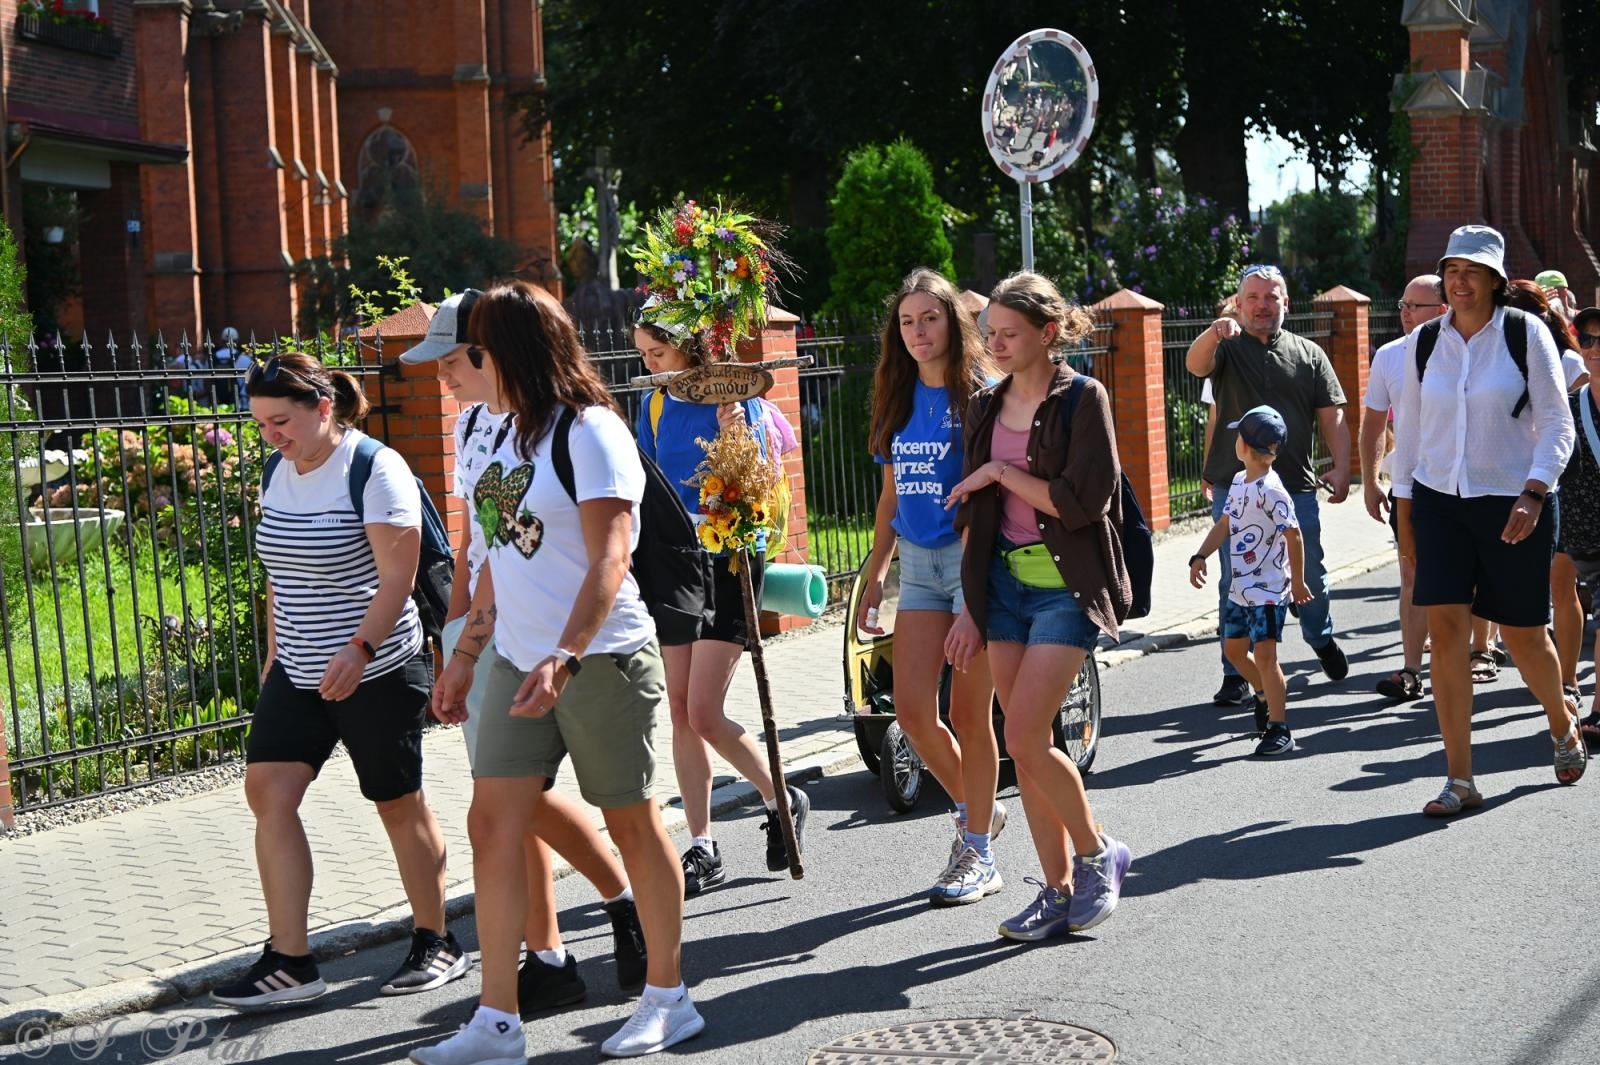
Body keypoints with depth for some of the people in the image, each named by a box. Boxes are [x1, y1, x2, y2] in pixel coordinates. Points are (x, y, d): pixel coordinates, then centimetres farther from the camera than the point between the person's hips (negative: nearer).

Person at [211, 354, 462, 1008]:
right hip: (298, 672, 7)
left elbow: (397, 576, -19)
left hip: (377, 671, -7)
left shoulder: (375, 469, -14)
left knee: (398, 803, 4)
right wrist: (274, 653, 16)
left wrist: (359, 649, -29)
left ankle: (435, 944, 21)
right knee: (267, 790, -5)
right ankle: (289, 962, -2)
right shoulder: (280, 473, 8)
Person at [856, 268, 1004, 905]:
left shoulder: (978, 396, -7)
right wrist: (874, 578, 16)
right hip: (917, 564, 6)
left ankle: (979, 856, 11)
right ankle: (976, 811, 26)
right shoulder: (900, 399, 10)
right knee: (912, 710, 1)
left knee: (969, 713, 0)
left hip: (973, 559, -6)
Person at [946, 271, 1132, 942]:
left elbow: (1082, 502, -17)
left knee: (1025, 739, -13)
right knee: (1025, 744, 6)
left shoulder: (1082, 398, -7)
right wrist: (971, 608, 9)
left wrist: (1003, 473, -11)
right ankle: (1058, 892, 15)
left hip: (1067, 586, -6)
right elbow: (974, 516, 13)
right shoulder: (984, 409, 11)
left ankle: (1098, 855, 9)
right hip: (1004, 583, 6)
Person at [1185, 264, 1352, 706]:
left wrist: (1341, 468, -5)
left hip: (1296, 487, 2)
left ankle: (1322, 640, 39)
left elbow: (1332, 417, 8)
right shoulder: (1227, 348, 4)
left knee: (1309, 577, 11)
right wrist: (1213, 334, -40)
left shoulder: (1309, 355, 10)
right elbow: (1195, 365, -19)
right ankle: (1236, 674, 9)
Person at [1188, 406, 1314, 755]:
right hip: (1241, 586, 9)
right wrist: (1200, 556, 6)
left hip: (1269, 588, -9)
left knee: (1264, 653, -12)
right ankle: (1268, 692, 43)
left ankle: (1279, 730, -7)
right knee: (1233, 648, 19)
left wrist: (1297, 581, -10)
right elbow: (1225, 524, 16)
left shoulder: (1271, 490, -20)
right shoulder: (1239, 481, 7)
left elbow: (1293, 535, -17)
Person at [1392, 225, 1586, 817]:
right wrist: (1404, 509, 11)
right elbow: (1408, 429, 13)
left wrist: (1533, 495, -18)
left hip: (1513, 503, -2)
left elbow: (1557, 424, -6)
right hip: (1439, 501, 2)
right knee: (1445, 627, -9)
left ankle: (1563, 724, 39)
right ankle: (1459, 779, -3)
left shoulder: (1525, 334, -5)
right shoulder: (1423, 343, 5)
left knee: (1522, 632, 6)